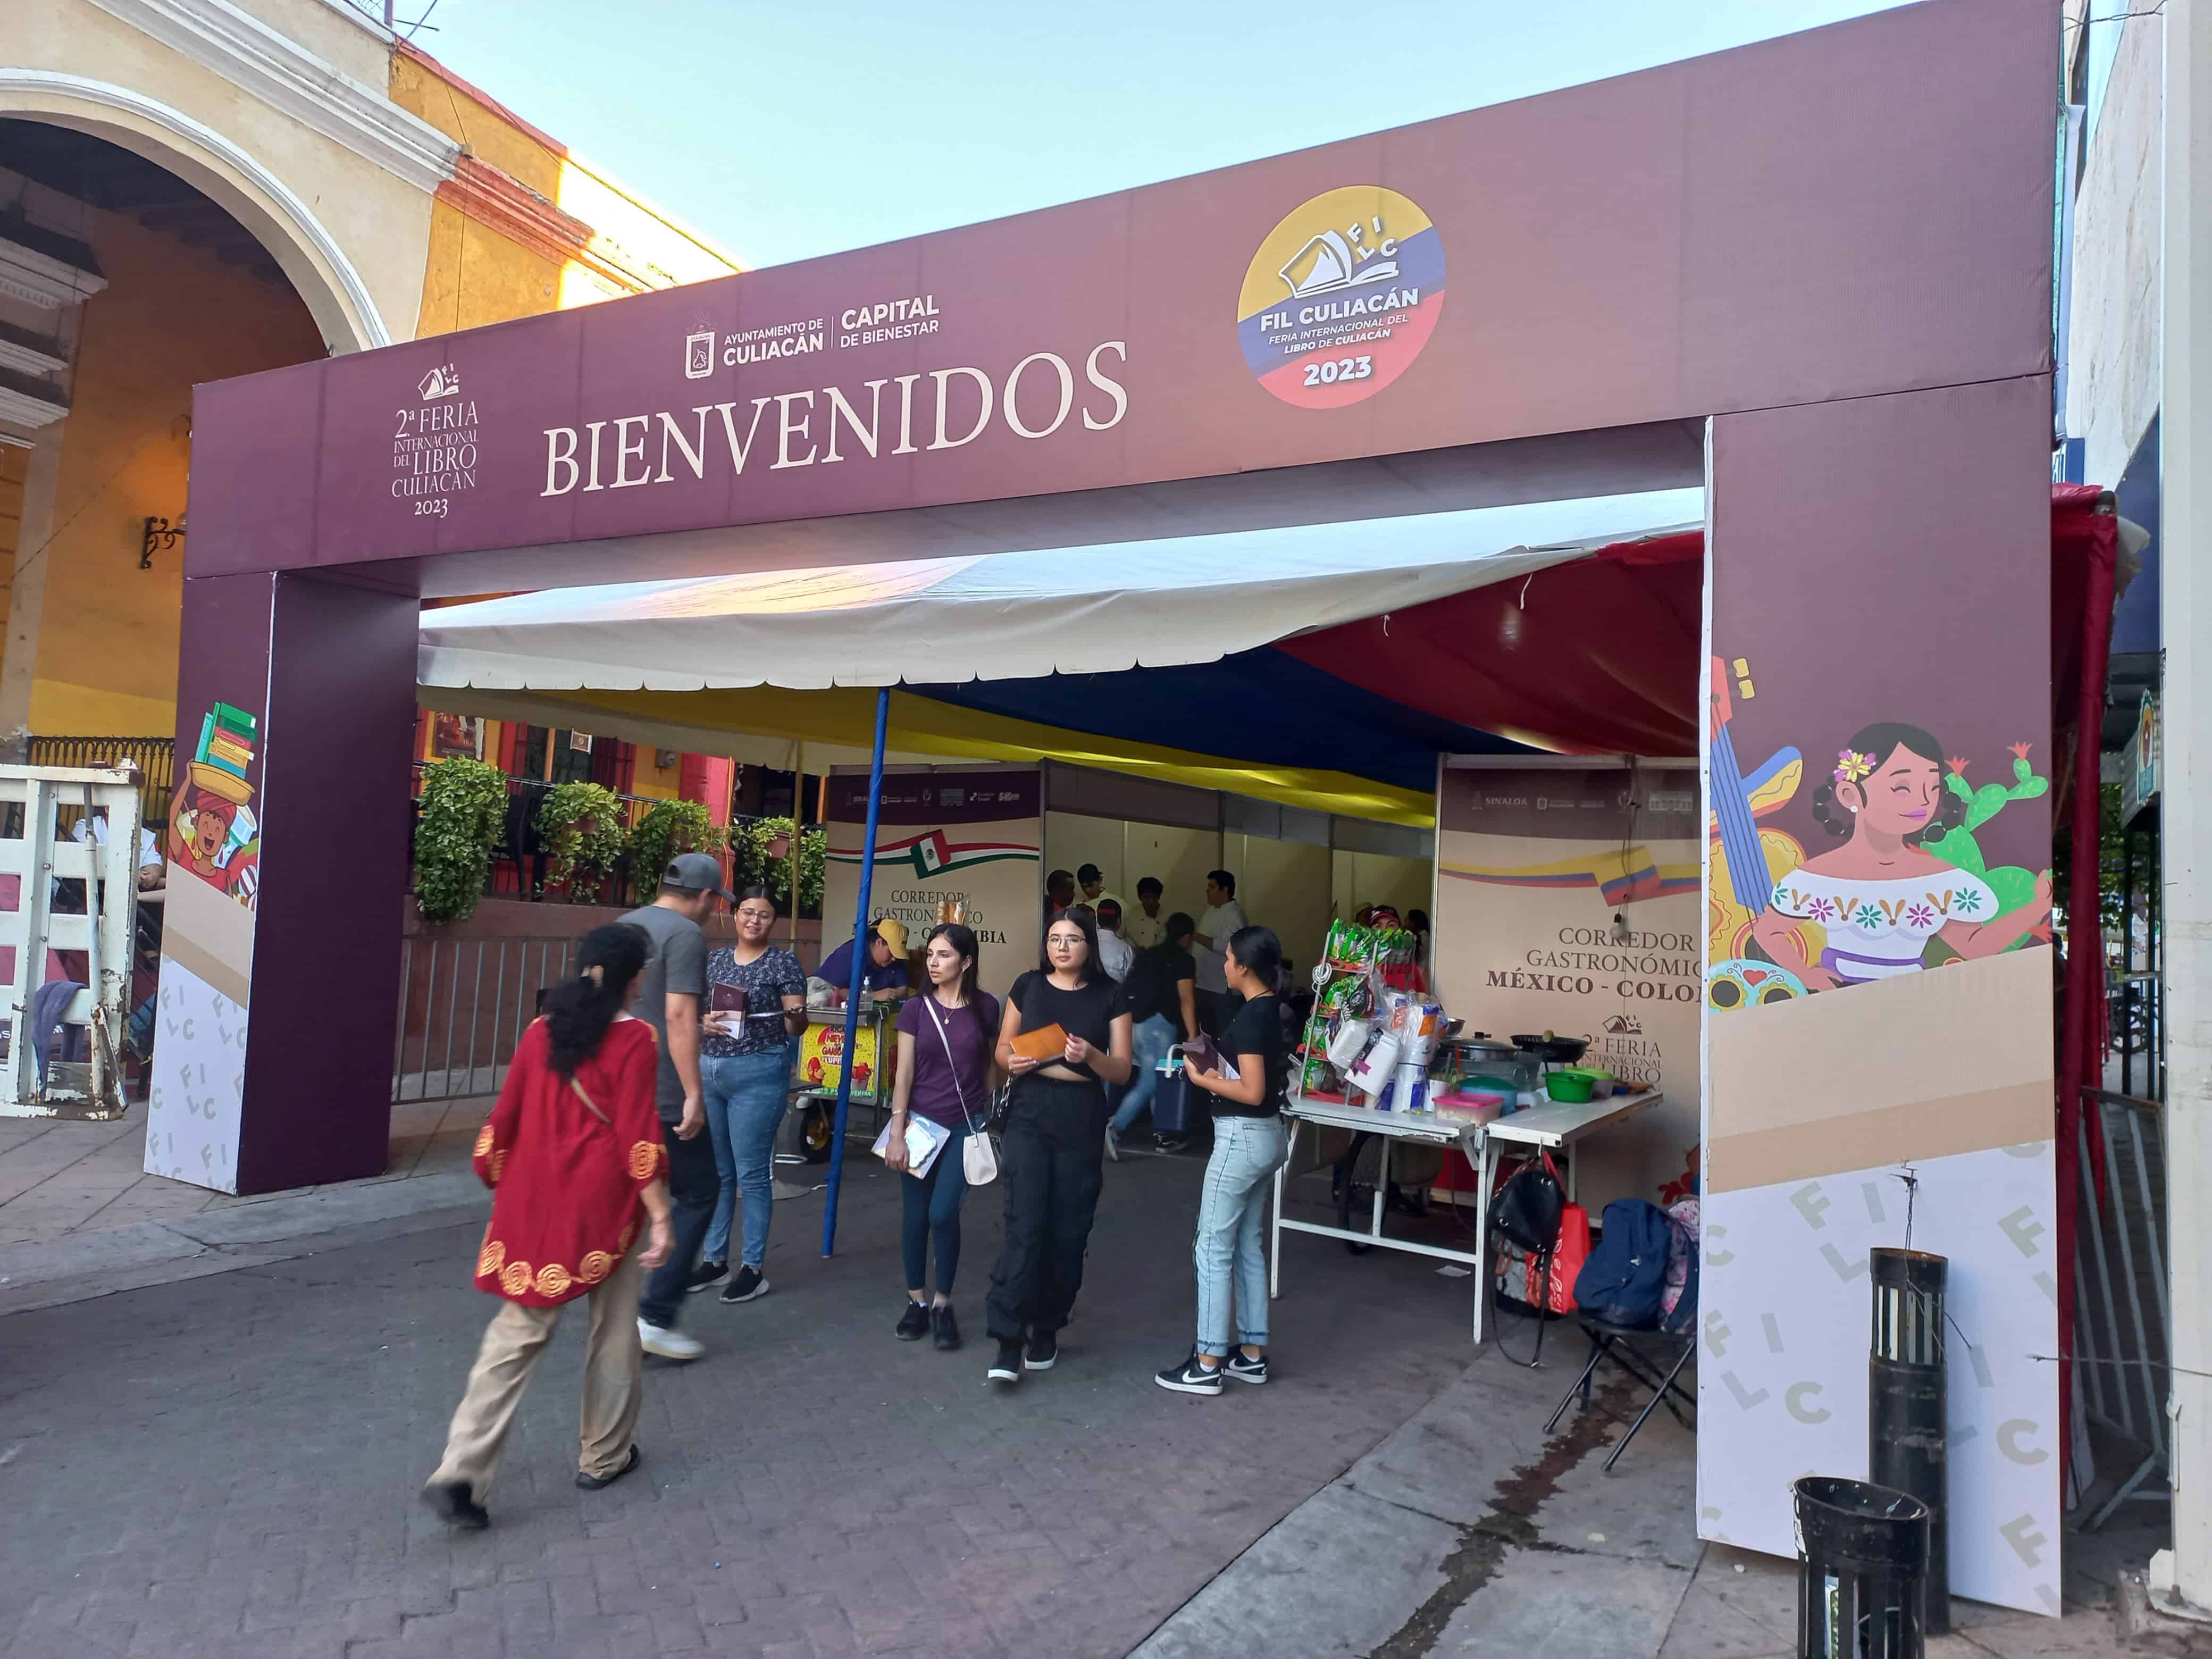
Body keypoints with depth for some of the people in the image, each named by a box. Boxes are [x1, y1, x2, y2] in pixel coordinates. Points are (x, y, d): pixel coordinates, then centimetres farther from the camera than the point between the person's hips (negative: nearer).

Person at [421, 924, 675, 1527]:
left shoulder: (541, 1031, 5)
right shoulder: (635, 1040, -10)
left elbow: (506, 1119, 9)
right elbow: (638, 1135, -15)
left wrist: (502, 1191, 21)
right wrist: (660, 1216, -11)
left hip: (534, 1204, 5)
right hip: (602, 1205, -4)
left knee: (516, 1334, 9)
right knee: (613, 1330, 13)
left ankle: (459, 1473, 1)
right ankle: (604, 1458, 26)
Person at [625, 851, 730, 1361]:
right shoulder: (686, 935, -13)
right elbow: (679, 1016, -22)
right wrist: (694, 1094, -21)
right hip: (663, 1095, -8)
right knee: (699, 1194, 4)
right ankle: (656, 1316, 0)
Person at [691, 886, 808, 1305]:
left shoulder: (784, 963, -4)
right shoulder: (714, 960, 10)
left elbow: (795, 1027, -7)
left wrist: (796, 1016, -30)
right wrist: (703, 1022, -8)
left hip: (758, 1074, -5)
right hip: (708, 1071, 5)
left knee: (751, 1174, -1)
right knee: (714, 1171, 12)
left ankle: (754, 1268, 9)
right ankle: (714, 1260, 24)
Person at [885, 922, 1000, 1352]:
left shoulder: (986, 1007, -3)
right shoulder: (916, 1008, -3)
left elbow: (990, 1065, 8)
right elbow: (904, 1073, -2)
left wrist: (989, 1118, 11)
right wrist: (896, 1133, -6)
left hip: (966, 1125, -1)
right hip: (922, 1123, 1)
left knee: (943, 1213, -9)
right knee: (915, 1215, 7)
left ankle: (943, 1304, 10)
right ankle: (916, 1302, 24)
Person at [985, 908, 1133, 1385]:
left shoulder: (1109, 996, 2)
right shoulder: (1027, 986, 5)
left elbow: (1122, 1071, -1)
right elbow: (1002, 1048, 12)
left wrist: (1090, 1055, -20)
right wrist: (1012, 1062, -11)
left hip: (1082, 1123, 1)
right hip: (1029, 1116, 0)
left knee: (1068, 1231, 6)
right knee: (1024, 1226, -10)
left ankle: (1046, 1330, 25)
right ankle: (1008, 1343, -6)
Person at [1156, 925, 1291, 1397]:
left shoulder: (1251, 1016, -20)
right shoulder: (1269, 1010, 9)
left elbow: (1253, 1091, -23)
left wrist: (1201, 1079, -12)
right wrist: (1215, 1067, 5)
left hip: (1242, 1138, -10)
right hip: (1264, 1135, 10)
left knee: (1213, 1248, -1)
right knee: (1248, 1245, 15)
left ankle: (1208, 1364, 6)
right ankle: (1252, 1354, 23)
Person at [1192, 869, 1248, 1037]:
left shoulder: (1234, 915, -16)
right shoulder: (1212, 910, 14)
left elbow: (1226, 946, -26)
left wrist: (1195, 936, -24)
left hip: (1222, 986, -9)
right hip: (1205, 982, 9)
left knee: (1224, 1032, -3)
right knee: (1207, 1030, 15)